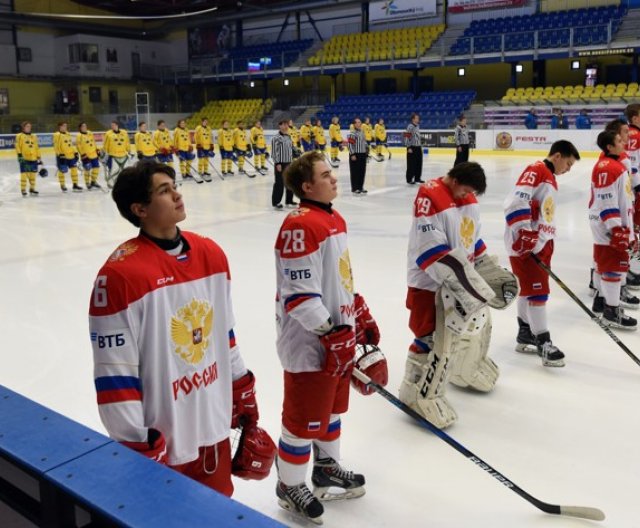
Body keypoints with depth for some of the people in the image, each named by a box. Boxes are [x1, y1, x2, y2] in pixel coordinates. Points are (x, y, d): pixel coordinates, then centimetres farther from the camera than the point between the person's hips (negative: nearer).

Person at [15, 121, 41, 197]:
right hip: (24, 159, -5)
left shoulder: (34, 137, 16)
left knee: (33, 174, 9)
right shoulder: (19, 136, 1)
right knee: (24, 174, -6)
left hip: (33, 159, 5)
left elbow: (37, 148, 17)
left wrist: (39, 158, 13)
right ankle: (23, 190, 0)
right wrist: (19, 155, -14)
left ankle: (32, 189, 22)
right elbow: (17, 146, -4)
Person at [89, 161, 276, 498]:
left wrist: (243, 394, 15)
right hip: (161, 438, -6)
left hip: (214, 426, 6)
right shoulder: (120, 274, -20)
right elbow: (114, 370, -17)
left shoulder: (211, 253, 2)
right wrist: (137, 447, -15)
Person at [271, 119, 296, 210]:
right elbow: (274, 151, -14)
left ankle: (289, 200, 26)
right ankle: (276, 202, 1)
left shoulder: (289, 137, 13)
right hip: (280, 164, -8)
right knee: (279, 183, -6)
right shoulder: (276, 138, -11)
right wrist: (277, 163, -18)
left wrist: (292, 161, 19)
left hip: (289, 163, 8)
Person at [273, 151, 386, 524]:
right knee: (305, 417, 5)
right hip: (311, 344, -10)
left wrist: (363, 317, 19)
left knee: (333, 406, 23)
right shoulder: (300, 226, -22)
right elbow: (299, 295, -25)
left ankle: (327, 467, 43)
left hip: (339, 336, 10)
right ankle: (290, 485, 25)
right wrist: (331, 335, -23)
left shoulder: (335, 219, 10)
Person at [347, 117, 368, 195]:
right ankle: (355, 189, 1)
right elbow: (350, 144, -16)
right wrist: (352, 154, -20)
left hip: (363, 154, 8)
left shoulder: (362, 132, 15)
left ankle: (360, 187, 21)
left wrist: (367, 148, 20)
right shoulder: (351, 133, -12)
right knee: (355, 172, -4)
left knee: (362, 171, 11)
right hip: (355, 154, -8)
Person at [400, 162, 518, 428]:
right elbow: (431, 249, -27)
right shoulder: (429, 196, -21)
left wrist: (494, 273, 13)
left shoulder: (468, 199, 7)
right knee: (432, 335, -12)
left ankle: (465, 369, 45)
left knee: (478, 321, 21)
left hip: (461, 275, 9)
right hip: (430, 281, -9)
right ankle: (419, 393, 1)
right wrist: (463, 279, -30)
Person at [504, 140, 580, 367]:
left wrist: (546, 245, 24)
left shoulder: (550, 179, 20)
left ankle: (525, 336, 27)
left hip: (540, 243, 10)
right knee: (537, 290, -9)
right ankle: (543, 342, -4)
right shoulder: (535, 171, -12)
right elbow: (515, 202, -25)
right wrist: (525, 233, -28)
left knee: (528, 288, 16)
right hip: (524, 242, -10)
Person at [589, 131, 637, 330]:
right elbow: (606, 203, -24)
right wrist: (616, 229, -24)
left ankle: (601, 299, 32)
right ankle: (611, 311, -2)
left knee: (604, 262, 19)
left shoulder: (616, 164, 13)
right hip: (608, 226, -11)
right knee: (614, 265, -7)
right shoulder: (606, 168, -20)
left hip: (617, 224, 11)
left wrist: (626, 227, 25)